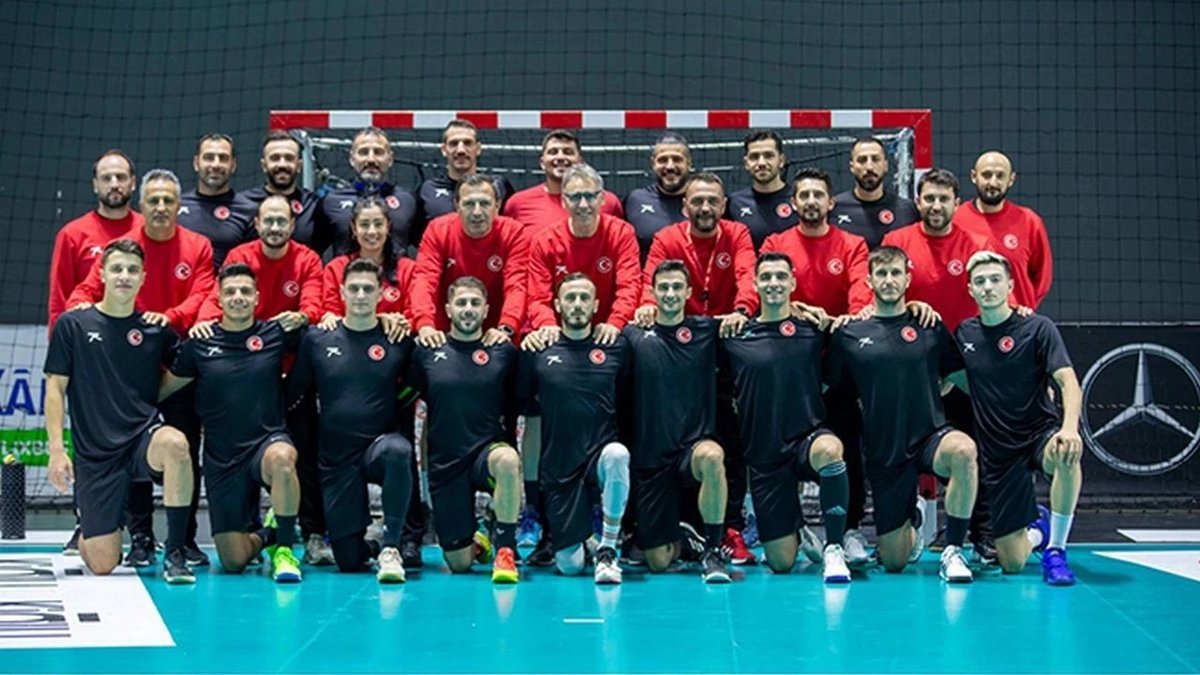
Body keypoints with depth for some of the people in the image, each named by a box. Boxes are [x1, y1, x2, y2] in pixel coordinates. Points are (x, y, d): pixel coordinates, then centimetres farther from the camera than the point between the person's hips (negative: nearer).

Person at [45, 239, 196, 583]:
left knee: (175, 444, -38)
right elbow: (55, 389, 2)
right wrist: (57, 450, -6)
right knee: (102, 565, -6)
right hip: (94, 453, -1)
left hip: (143, 440, 1)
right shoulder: (72, 325, 2)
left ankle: (175, 553, -21)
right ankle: (86, 535, 34)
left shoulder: (155, 329, 5)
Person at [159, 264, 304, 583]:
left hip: (268, 441, -1)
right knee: (233, 563, -1)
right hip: (221, 458, 1)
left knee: (281, 459, -41)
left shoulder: (275, 334, 1)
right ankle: (264, 536, 37)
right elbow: (163, 387, 12)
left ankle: (284, 547, -18)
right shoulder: (200, 343, 3)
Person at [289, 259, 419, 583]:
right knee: (349, 561, 0)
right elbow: (291, 393, 6)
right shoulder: (317, 340, 2)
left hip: (380, 446, -1)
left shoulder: (398, 341, -1)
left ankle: (390, 546, -25)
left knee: (398, 450, -40)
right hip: (336, 457, 1)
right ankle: (371, 539, 38)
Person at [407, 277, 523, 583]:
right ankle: (476, 542, 42)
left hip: (490, 451, -1)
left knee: (507, 460, -40)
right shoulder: (427, 352, 2)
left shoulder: (504, 352, 1)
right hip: (445, 463, 1)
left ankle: (505, 549, -21)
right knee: (458, 564, 3)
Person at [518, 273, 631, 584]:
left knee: (617, 455, -39)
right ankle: (584, 538, 37)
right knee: (569, 565, -3)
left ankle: (607, 549, -19)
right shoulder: (539, 350, 1)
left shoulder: (615, 347, 2)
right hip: (559, 465, 1)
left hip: (601, 454, 0)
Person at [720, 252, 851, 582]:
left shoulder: (813, 331, 4)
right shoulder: (735, 336, 3)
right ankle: (794, 525, 41)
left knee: (830, 449, -40)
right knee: (781, 564, 2)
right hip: (764, 454, 1)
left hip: (807, 439, -1)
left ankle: (834, 548, -21)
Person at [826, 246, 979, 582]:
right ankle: (911, 526, 45)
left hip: (930, 436, -1)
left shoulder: (930, 328, 3)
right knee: (893, 562, 6)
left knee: (963, 449, -39)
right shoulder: (849, 334, 3)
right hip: (883, 451, 1)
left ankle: (953, 551, -21)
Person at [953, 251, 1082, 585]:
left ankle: (1055, 549, -19)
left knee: (1066, 454, -42)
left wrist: (1070, 427, -34)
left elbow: (1068, 383, -17)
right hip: (998, 451, 3)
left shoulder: (1037, 327, -7)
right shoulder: (964, 334, 4)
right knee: (1012, 564, 0)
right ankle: (1038, 527, 39)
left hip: (1040, 432, -3)